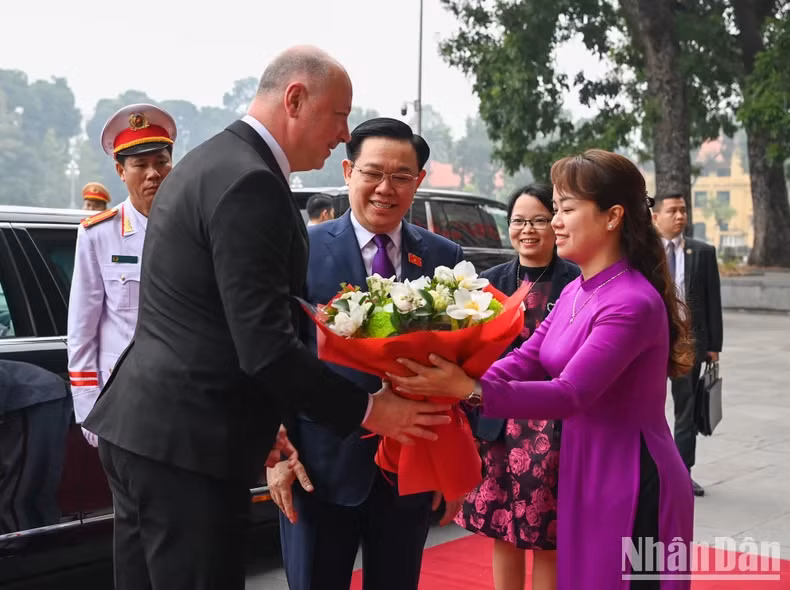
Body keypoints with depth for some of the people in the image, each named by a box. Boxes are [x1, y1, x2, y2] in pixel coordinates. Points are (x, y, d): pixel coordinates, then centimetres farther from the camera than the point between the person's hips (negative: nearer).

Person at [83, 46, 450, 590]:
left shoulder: (209, 161, 14)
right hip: (188, 446, -10)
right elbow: (266, 347, -23)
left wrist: (255, 420, 21)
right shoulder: (250, 182, -18)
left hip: (141, 426, 10)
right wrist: (367, 410, -12)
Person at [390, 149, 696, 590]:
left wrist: (469, 390, -32)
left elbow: (569, 394, -26)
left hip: (631, 488, -8)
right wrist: (449, 386, -14)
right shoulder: (575, 293, 8)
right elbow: (524, 361, 1)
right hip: (586, 480, 8)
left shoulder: (632, 303, -21)